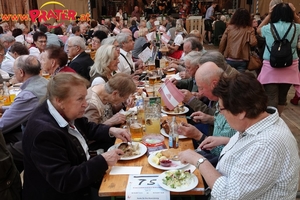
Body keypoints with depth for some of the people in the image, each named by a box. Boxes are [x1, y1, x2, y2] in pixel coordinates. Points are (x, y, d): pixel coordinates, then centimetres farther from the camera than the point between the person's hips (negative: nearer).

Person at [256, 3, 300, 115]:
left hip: (271, 68, -2)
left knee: (271, 99, -3)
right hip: (289, 68, 3)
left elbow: (259, 29, 19)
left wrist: (269, 14, 18)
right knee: (282, 97, 18)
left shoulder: (268, 28, -5)